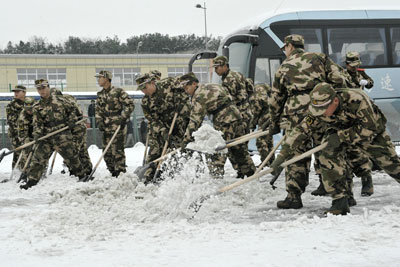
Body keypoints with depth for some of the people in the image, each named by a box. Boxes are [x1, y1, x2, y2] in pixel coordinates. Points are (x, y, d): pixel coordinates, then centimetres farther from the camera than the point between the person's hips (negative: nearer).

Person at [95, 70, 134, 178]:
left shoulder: (118, 91, -7)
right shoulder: (100, 94, 13)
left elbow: (130, 104, -6)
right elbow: (98, 110, 17)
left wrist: (123, 117, -13)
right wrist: (99, 121, 1)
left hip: (118, 127, -7)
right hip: (106, 128, 7)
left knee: (117, 151, -10)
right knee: (107, 152, 7)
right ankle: (113, 173, 18)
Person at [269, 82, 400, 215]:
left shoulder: (357, 99, -41)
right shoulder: (318, 111, -28)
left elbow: (369, 128, -35)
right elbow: (301, 130, -23)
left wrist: (342, 136, -39)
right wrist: (282, 156, -28)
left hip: (372, 130, -2)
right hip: (338, 130, 2)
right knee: (328, 155, -24)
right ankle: (340, 201, -16)